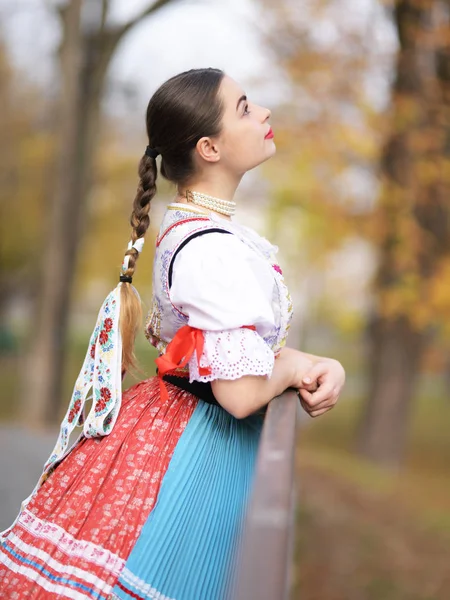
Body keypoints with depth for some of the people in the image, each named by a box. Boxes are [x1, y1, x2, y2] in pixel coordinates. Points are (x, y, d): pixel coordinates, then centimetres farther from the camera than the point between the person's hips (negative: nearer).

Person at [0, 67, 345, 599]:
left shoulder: (191, 225, 8)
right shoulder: (211, 249, -23)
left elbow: (246, 337, 14)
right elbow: (242, 393, -27)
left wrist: (317, 367, -3)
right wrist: (292, 368, -7)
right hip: (195, 451, -10)